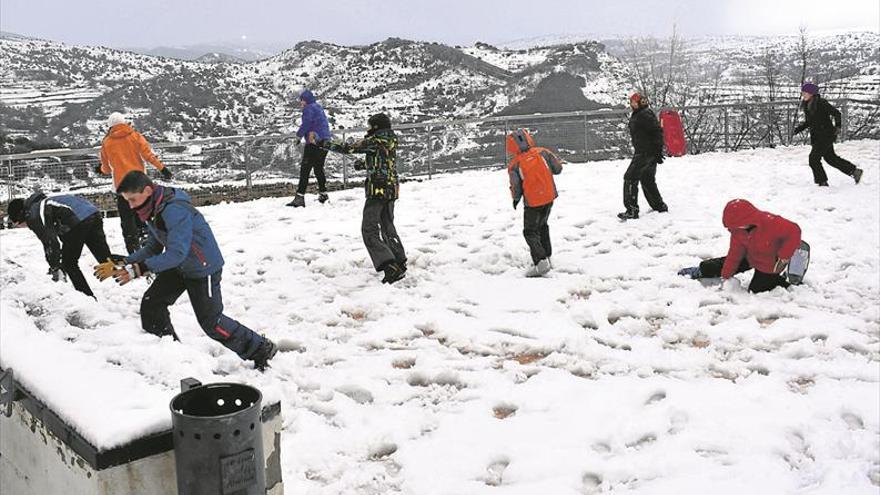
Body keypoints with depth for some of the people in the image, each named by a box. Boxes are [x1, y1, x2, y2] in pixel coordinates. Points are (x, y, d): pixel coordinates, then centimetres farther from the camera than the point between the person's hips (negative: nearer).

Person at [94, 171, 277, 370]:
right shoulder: (153, 210, -1)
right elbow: (153, 248, 5)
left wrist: (139, 269, -40)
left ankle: (261, 349, 12)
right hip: (178, 267, 9)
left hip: (204, 268, -9)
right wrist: (123, 264, -8)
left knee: (211, 322, -2)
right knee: (151, 304, 4)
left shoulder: (175, 210, -32)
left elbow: (177, 253, -37)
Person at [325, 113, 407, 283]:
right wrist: (363, 164, 26)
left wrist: (329, 145, 6)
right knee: (388, 227, 21)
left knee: (370, 231, -6)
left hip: (377, 190, -8)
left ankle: (389, 266, -18)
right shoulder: (391, 141, 11)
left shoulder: (375, 140, -11)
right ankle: (400, 264, 26)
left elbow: (349, 148, -7)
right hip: (392, 190, 8)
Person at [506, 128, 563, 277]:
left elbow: (516, 188, -6)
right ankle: (546, 256, 28)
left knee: (530, 232, 5)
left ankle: (541, 261, -12)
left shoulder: (514, 165, -13)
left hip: (533, 202, -4)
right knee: (542, 226, 24)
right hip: (549, 197, 4)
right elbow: (558, 168, 3)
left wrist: (516, 199, 14)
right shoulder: (542, 152, -6)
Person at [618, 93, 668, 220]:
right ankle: (659, 206, 30)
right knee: (647, 180, 19)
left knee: (630, 178, -10)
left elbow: (657, 132, -21)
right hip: (643, 152, 11)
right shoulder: (637, 115, 13)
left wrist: (658, 151, -22)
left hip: (645, 153, -11)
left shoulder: (645, 115, -18)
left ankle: (632, 210, -9)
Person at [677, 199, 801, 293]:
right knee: (725, 263, 5)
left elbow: (793, 231, -35)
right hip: (751, 257, 6)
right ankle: (700, 271, 23)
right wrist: (725, 275, -4)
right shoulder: (738, 231, -17)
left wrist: (783, 257, -33)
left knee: (755, 290, -2)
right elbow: (735, 253, -8)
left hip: (770, 266, -6)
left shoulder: (771, 223, -39)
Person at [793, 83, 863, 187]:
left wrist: (838, 126, -22)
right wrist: (799, 128, 4)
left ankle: (822, 182, 1)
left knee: (814, 158, -11)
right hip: (816, 137, 9)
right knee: (830, 158, 18)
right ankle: (855, 171, 31)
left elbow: (836, 113, -13)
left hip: (826, 135, -9)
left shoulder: (821, 103, -17)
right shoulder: (806, 105, 7)